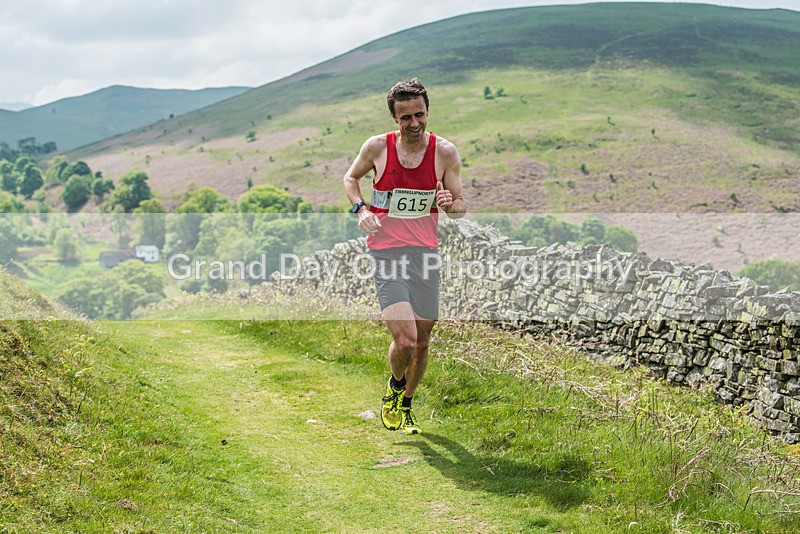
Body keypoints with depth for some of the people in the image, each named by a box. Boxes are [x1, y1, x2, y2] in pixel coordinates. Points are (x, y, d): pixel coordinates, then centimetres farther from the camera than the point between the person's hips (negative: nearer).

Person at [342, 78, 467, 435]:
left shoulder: (445, 152, -2)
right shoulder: (377, 147, -4)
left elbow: (461, 207, 7)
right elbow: (351, 178, 15)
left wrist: (449, 204, -17)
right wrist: (360, 209, -4)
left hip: (425, 252, 3)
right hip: (386, 254, -3)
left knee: (422, 341, 10)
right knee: (405, 341, -16)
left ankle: (405, 406, 35)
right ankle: (395, 387, 18)